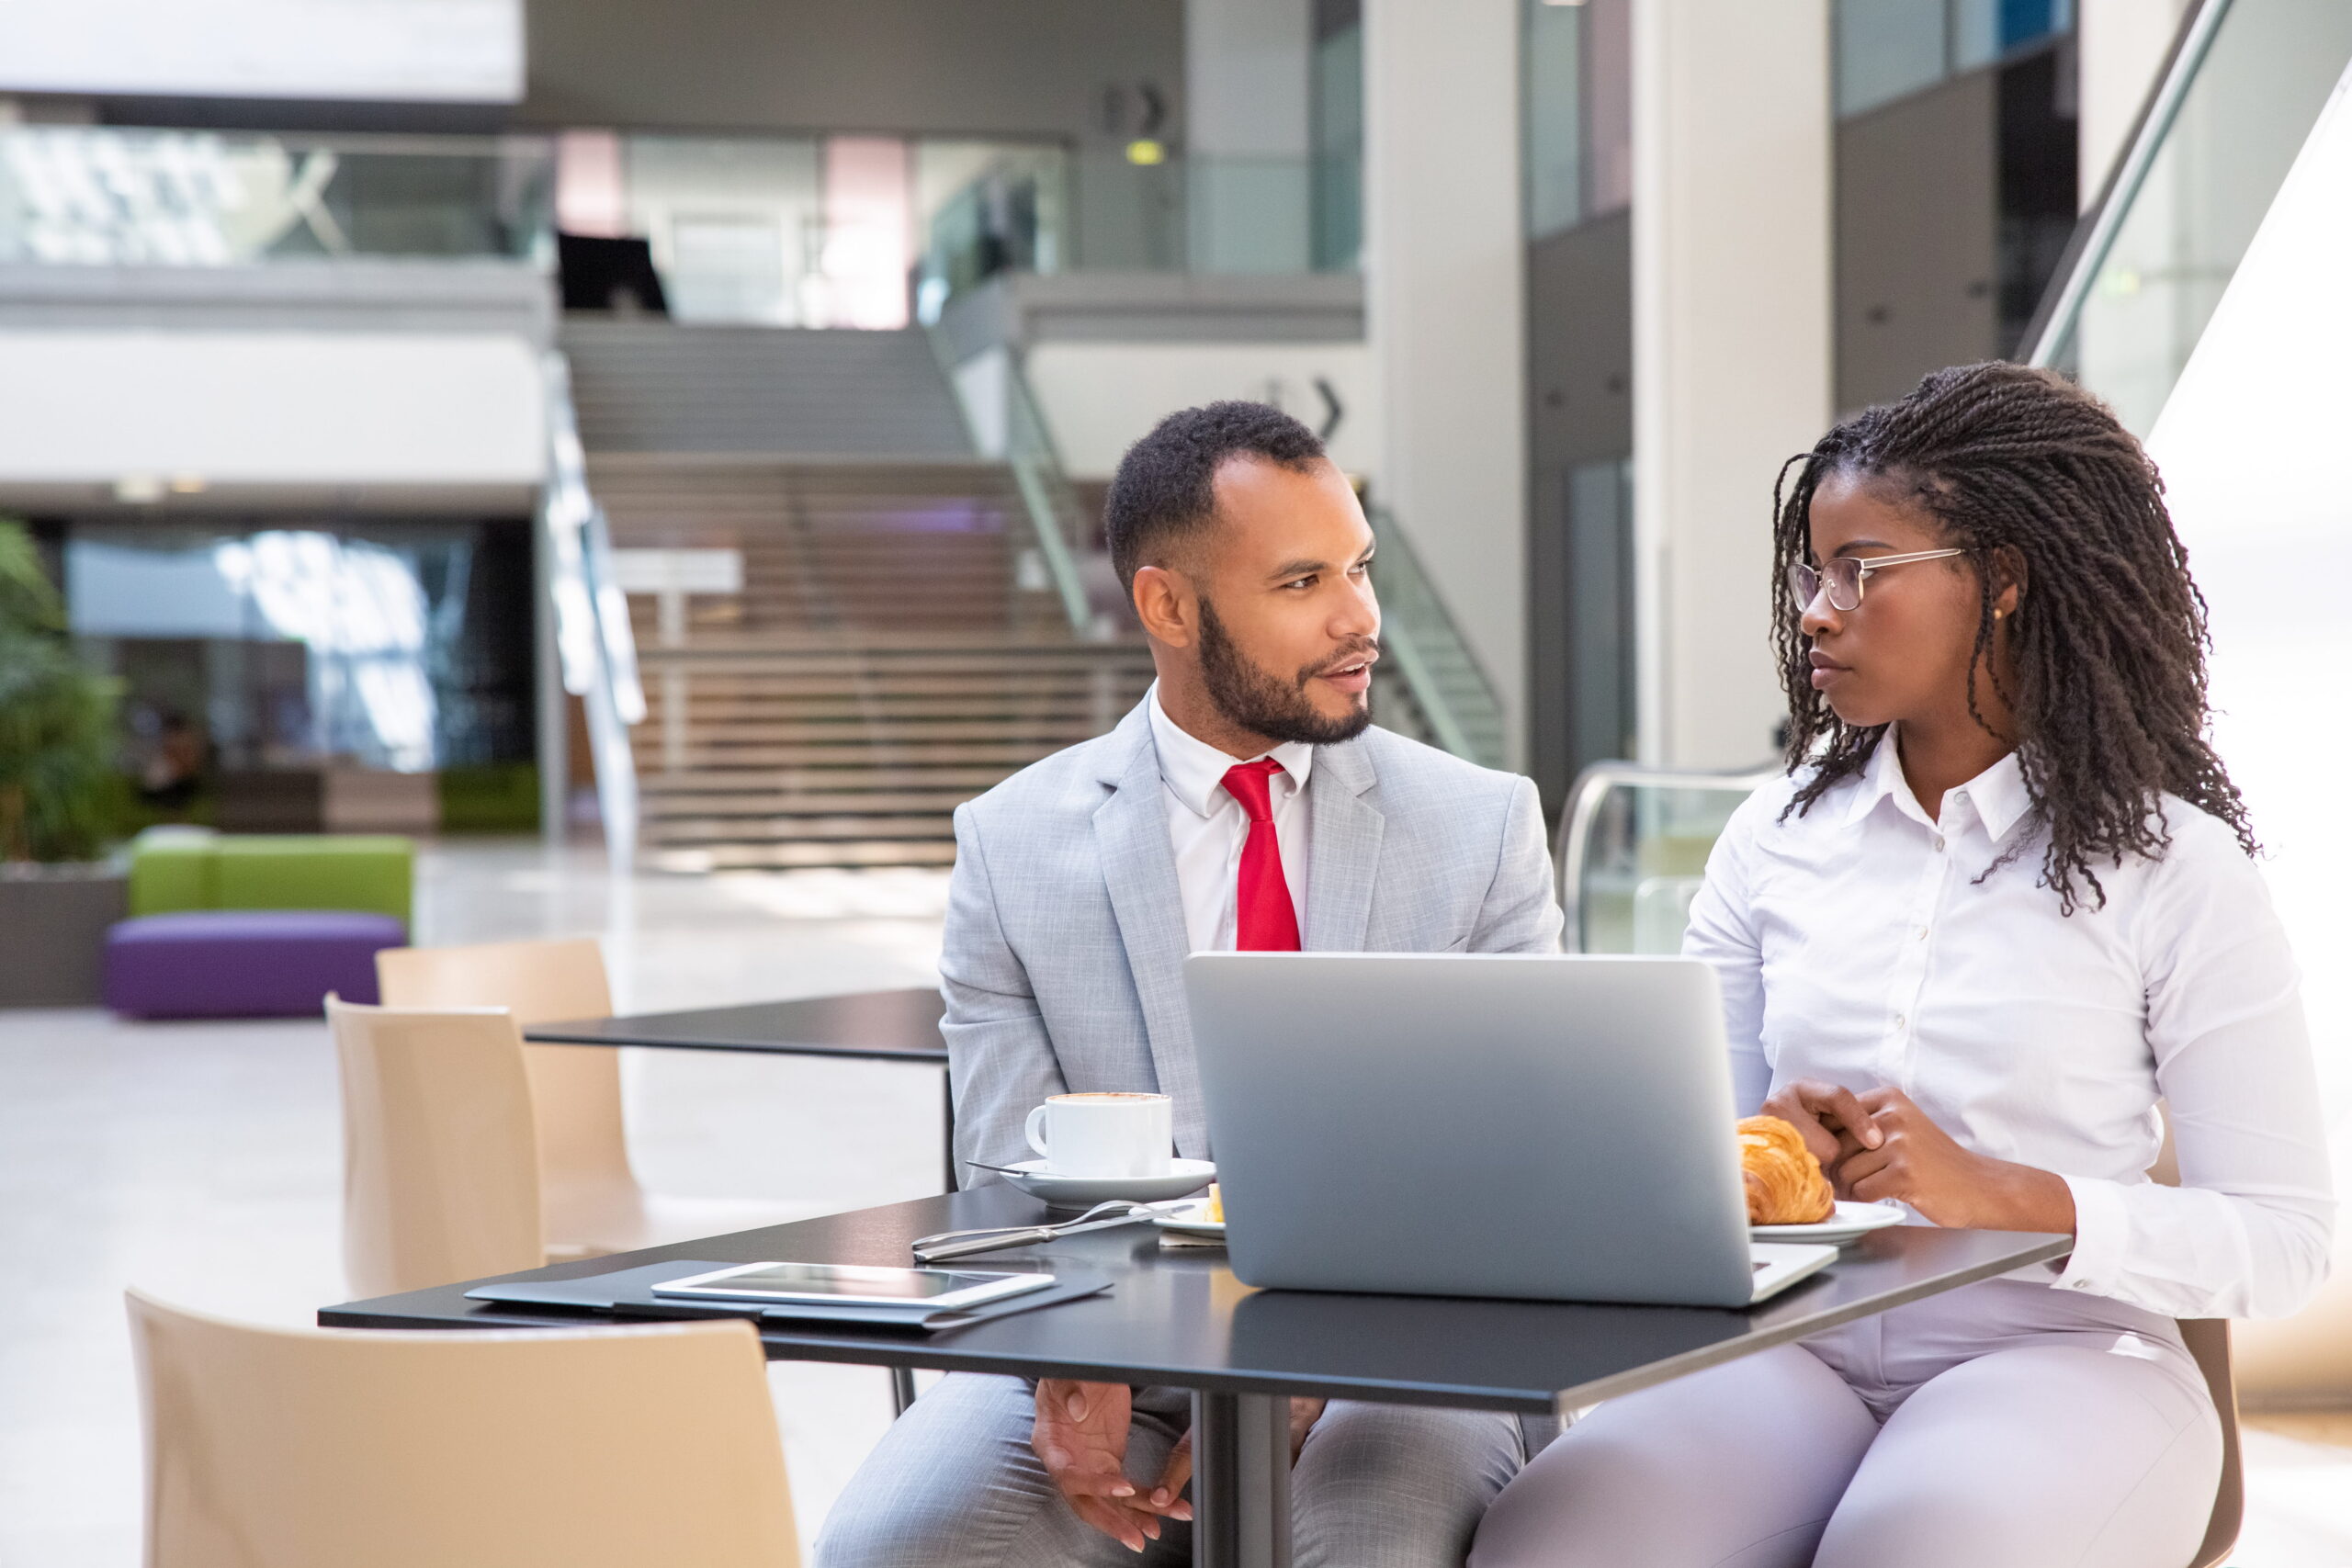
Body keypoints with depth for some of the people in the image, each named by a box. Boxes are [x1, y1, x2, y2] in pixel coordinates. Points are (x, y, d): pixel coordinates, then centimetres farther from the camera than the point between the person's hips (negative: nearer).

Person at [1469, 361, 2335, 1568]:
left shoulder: (2169, 866, 0)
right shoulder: (1778, 836, 12)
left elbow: (2283, 1241, -4)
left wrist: (2002, 1195, -17)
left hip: (2057, 1360, -3)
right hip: (1792, 1350, 3)